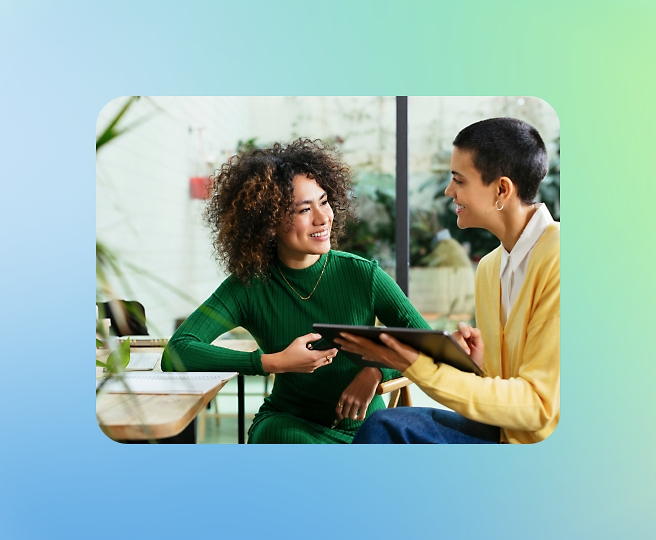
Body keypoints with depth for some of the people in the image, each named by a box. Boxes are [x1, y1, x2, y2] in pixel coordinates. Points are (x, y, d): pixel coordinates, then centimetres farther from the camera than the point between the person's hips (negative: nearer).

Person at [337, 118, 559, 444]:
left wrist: (420, 369, -19)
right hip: (505, 432, 7)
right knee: (385, 425, -12)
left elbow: (539, 405, -18)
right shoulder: (489, 267, 10)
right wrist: (478, 365, -8)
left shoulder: (556, 260, -17)